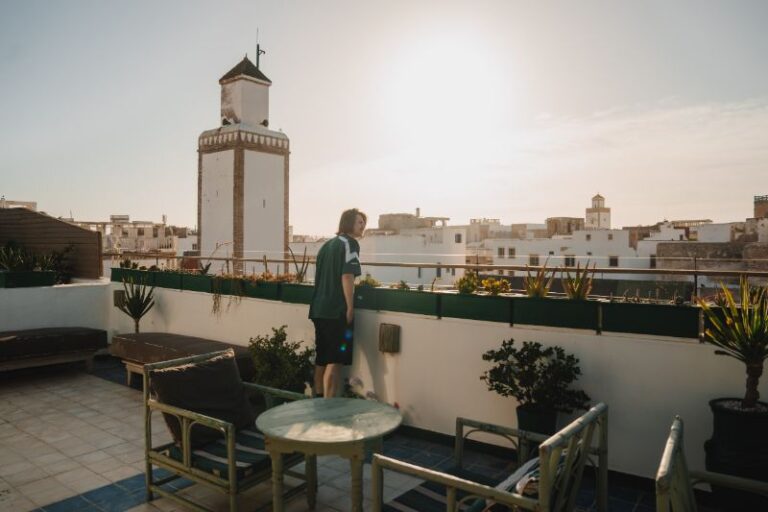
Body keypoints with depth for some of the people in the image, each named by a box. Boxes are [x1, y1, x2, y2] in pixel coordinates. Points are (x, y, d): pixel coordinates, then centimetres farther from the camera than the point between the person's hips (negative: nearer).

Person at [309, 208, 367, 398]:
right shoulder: (350, 243, -7)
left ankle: (319, 399, 26)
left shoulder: (327, 244, 18)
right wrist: (350, 308, -15)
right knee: (335, 360, -5)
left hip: (319, 308, 8)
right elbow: (347, 276, -18)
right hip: (337, 310, -8)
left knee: (322, 358, 16)